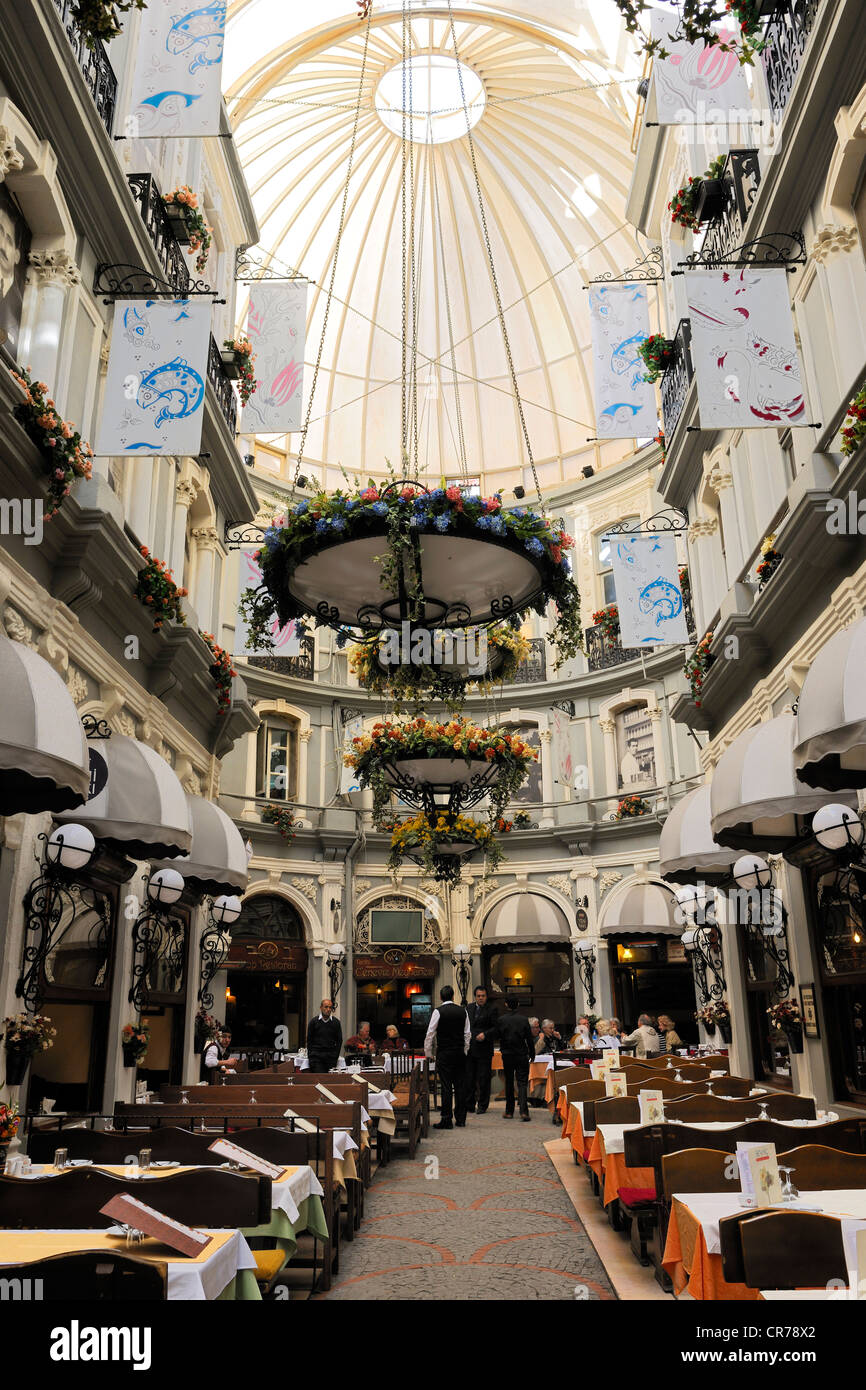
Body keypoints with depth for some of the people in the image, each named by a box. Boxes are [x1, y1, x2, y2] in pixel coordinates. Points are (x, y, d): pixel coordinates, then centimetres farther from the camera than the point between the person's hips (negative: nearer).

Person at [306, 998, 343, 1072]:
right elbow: (309, 1040, 7)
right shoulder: (314, 1021, 4)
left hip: (331, 1057, 1)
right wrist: (310, 1056, 0)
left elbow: (339, 1041, 9)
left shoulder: (336, 1022, 6)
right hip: (316, 1056, -1)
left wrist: (335, 1056, 1)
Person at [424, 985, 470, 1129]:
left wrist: (428, 1053, 4)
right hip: (460, 1053, 4)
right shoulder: (463, 1011, 5)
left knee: (446, 1086, -2)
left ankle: (446, 1120, -1)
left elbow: (430, 1034, -6)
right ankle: (460, 1119, 15)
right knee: (460, 1085, 9)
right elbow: (468, 1033, 9)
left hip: (444, 1053, -4)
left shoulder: (438, 1011, -8)